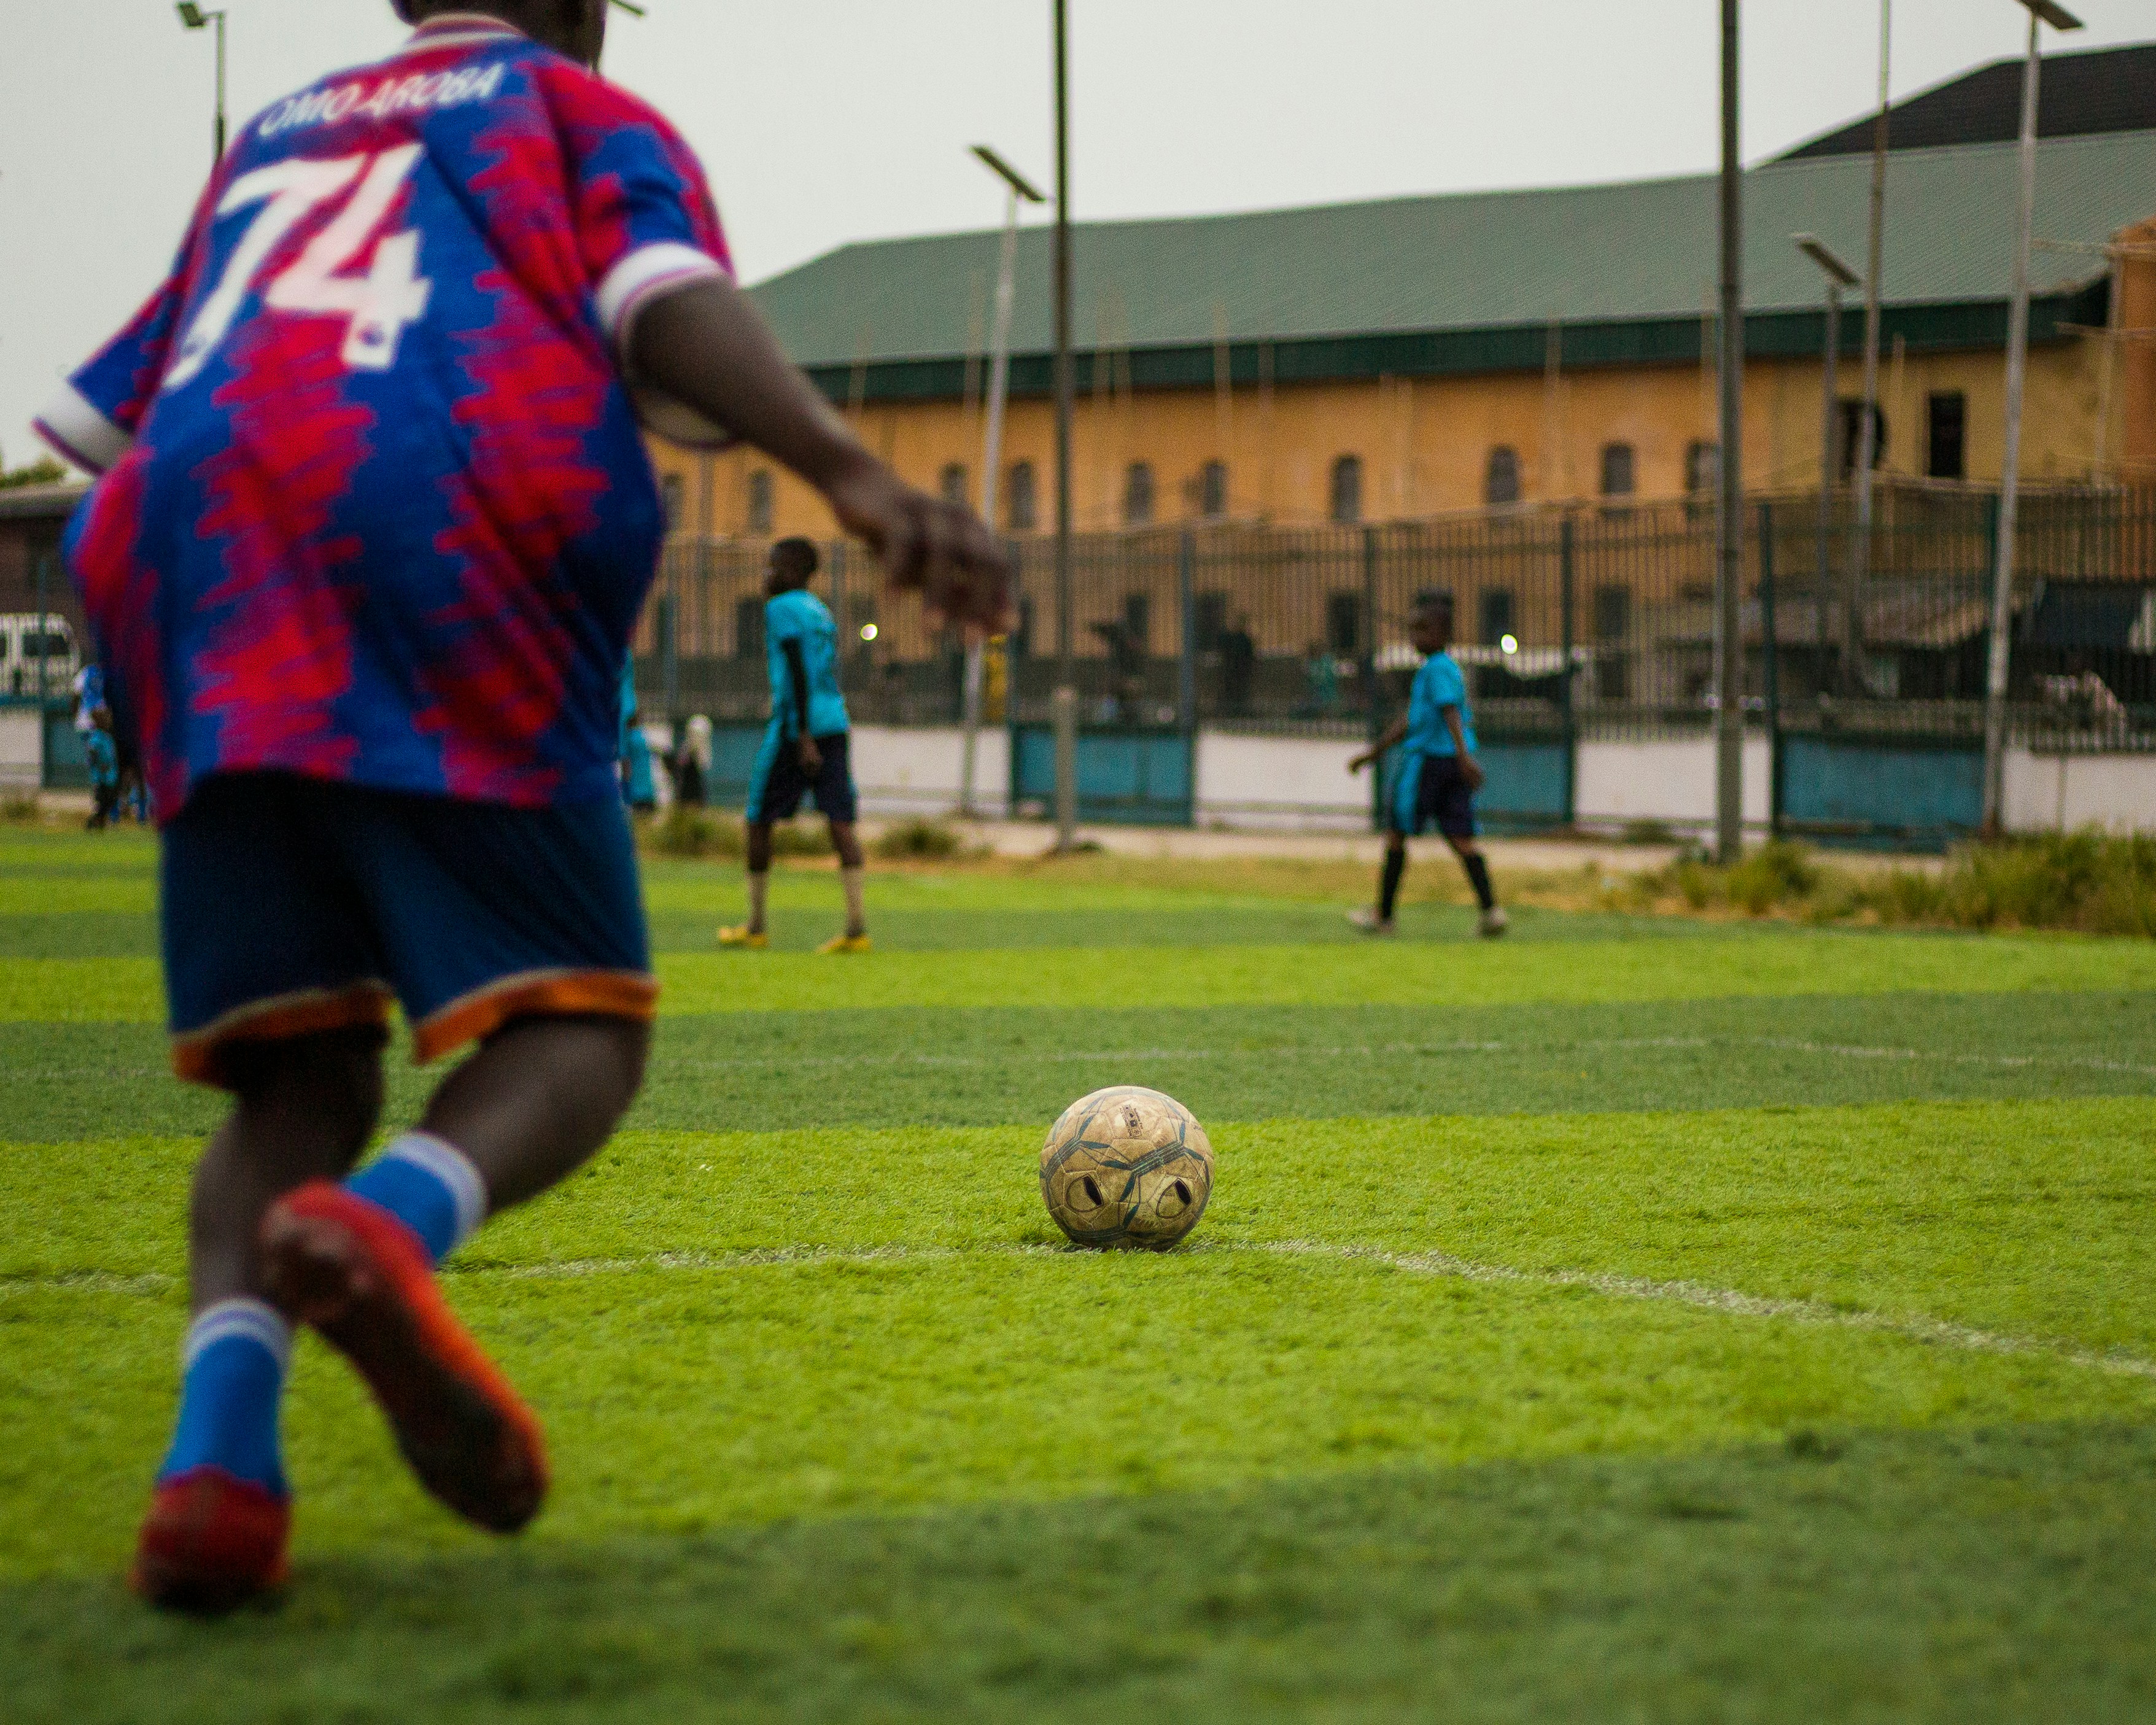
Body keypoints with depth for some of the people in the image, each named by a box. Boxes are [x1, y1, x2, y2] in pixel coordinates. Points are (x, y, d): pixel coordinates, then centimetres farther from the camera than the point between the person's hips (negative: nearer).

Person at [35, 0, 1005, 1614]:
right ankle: (388, 1228, -35)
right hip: (448, 534, -4)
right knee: (575, 1027, 0)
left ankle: (217, 1449, -21)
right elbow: (668, 305, -1)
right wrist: (854, 475, -16)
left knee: (299, 1079, 7)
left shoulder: (270, 135, 35)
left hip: (189, 558, 4)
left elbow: (94, 414, 33)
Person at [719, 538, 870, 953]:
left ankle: (756, 926, 13)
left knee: (758, 818, 7)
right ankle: (857, 927, -16)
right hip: (835, 723, 7)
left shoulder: (781, 610, -6)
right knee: (839, 819, -3)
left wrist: (803, 736, -21)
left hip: (796, 725, -7)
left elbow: (797, 674, -16)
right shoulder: (822, 612, 19)